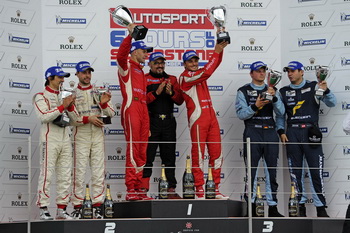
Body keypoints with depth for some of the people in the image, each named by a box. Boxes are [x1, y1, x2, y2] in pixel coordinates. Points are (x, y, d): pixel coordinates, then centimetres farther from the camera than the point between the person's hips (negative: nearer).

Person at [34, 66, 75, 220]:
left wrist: (70, 106, -2)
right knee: (46, 174, -9)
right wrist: (63, 106, -18)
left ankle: (61, 210, 9)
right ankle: (43, 210, -8)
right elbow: (44, 116, -16)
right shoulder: (41, 97, 1)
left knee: (65, 176, 5)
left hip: (65, 140, 7)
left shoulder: (64, 96, 20)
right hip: (50, 139, -7)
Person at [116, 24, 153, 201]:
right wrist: (130, 35, -30)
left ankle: (138, 189, 9)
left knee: (141, 151, 6)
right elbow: (121, 54, -22)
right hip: (131, 109, -9)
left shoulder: (140, 71, 27)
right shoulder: (126, 66, 3)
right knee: (133, 149, -13)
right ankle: (131, 190, -15)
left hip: (143, 110, 9)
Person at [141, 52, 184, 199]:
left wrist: (171, 93, -10)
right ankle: (143, 189, -5)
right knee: (147, 156, -5)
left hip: (168, 122, 4)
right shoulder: (144, 79, 4)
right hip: (151, 122, -4)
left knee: (169, 157, 7)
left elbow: (180, 100, 8)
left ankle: (171, 189, 11)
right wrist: (156, 92, -20)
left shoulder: (172, 79, 16)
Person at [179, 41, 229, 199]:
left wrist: (220, 49, -2)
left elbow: (215, 64, 16)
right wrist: (216, 52, -12)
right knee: (198, 155, -7)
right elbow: (206, 72, -16)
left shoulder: (199, 74, 20)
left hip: (211, 118, 8)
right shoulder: (185, 77, -4)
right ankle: (199, 191, -5)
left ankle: (215, 190, 7)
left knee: (216, 154, 4)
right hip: (197, 119, -8)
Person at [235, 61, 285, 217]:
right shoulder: (243, 91, 7)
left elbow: (281, 112, 4)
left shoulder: (272, 90, 16)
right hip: (252, 133, -3)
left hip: (270, 132, 3)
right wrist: (255, 106, -19)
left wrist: (274, 97, -13)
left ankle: (272, 207, 7)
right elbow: (241, 114, -3)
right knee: (251, 171, -4)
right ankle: (251, 208, -1)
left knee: (271, 171, 3)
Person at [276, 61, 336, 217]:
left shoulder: (313, 87, 7)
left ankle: (321, 207, -4)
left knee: (316, 171, -7)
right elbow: (280, 114, 17)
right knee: (295, 172, 3)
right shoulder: (284, 92, 14)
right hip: (292, 133, 3)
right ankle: (300, 206, 10)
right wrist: (281, 131, 3)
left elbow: (332, 103, 0)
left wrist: (325, 91, -18)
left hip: (311, 133, -3)